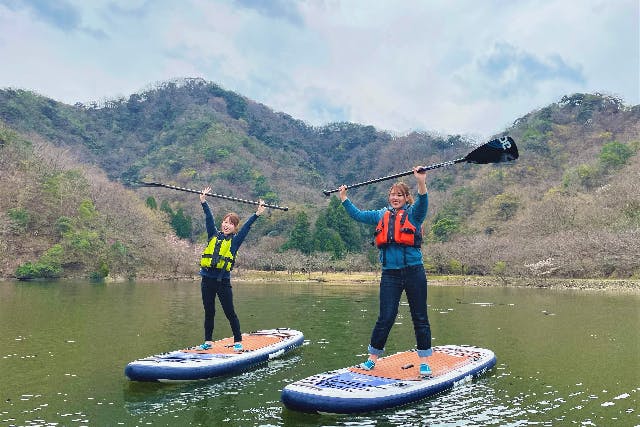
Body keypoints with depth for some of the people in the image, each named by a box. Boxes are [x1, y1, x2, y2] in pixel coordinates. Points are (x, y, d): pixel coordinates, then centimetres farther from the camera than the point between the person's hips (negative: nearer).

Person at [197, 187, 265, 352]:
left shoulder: (235, 240, 4)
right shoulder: (213, 235, 11)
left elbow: (247, 227, -3)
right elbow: (209, 219, 9)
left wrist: (257, 214, -9)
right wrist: (204, 202, 6)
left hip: (223, 281, -3)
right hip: (207, 279, 3)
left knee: (230, 313, 1)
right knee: (209, 312, 12)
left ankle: (238, 341, 11)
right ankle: (208, 341, 22)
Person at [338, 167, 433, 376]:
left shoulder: (413, 214, 2)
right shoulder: (381, 216, 15)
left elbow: (423, 202, -18)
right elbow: (358, 214, 23)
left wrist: (421, 182, -35)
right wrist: (343, 197, 23)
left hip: (413, 272, -2)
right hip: (389, 274, 2)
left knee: (420, 318, 5)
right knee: (385, 318, 3)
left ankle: (424, 361, 16)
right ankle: (372, 358, 16)